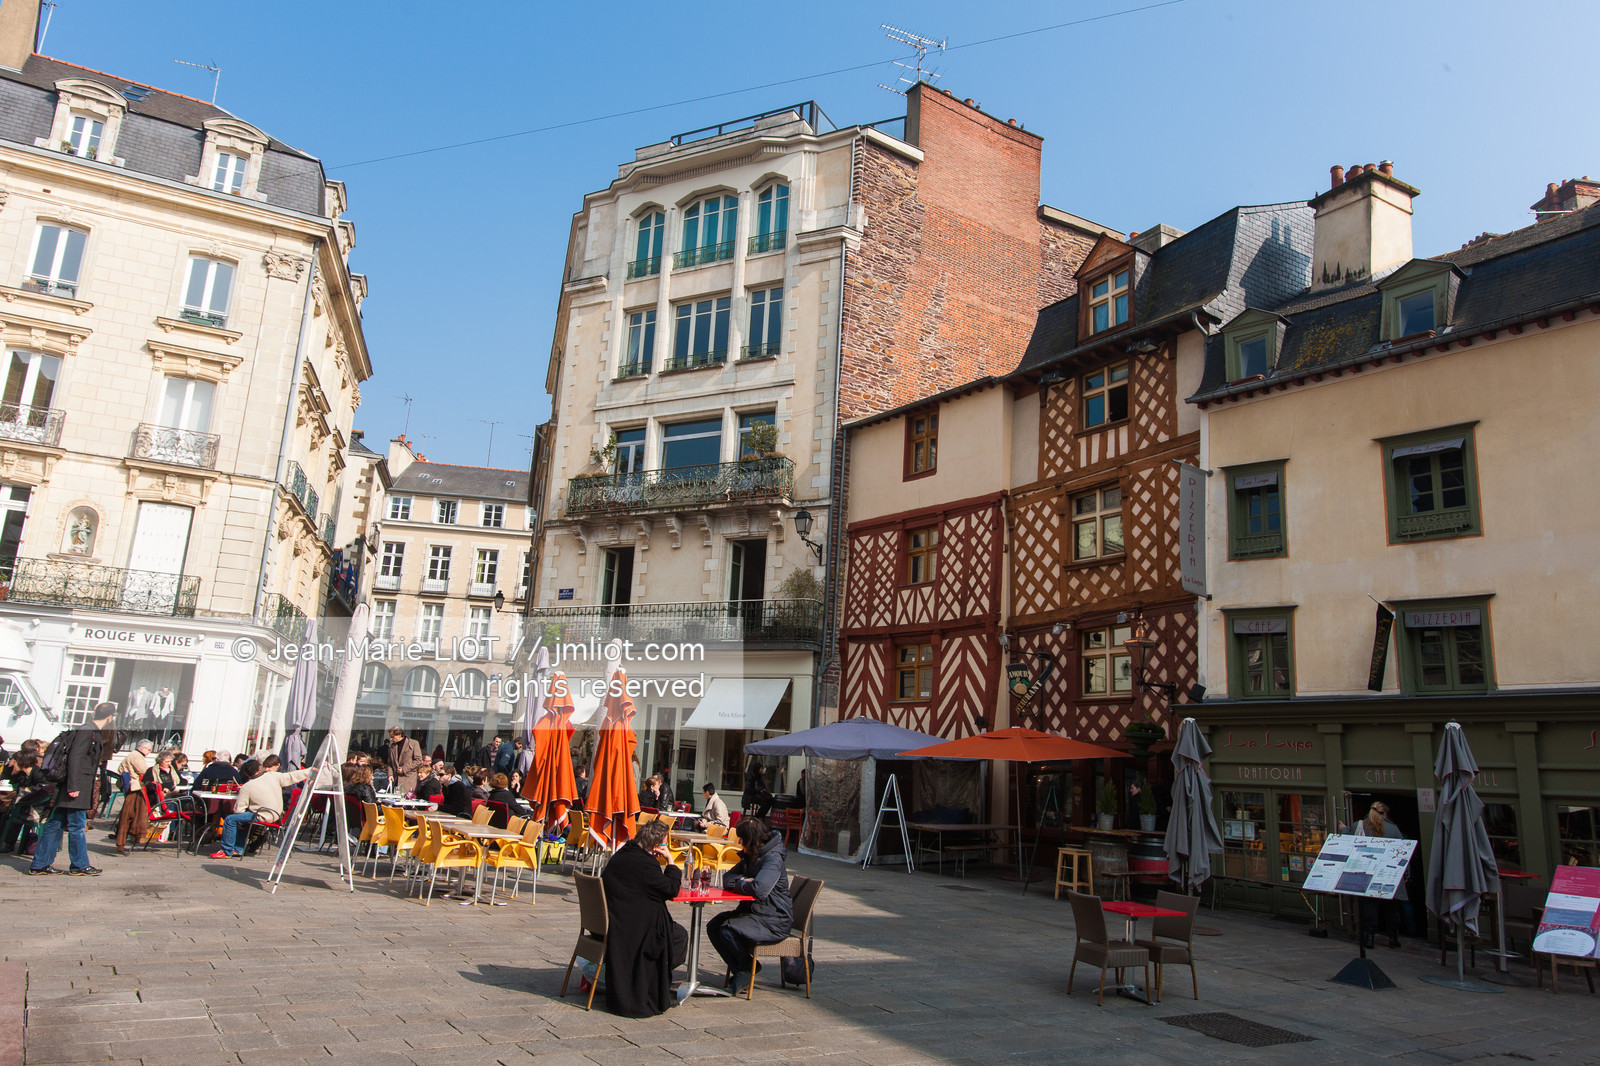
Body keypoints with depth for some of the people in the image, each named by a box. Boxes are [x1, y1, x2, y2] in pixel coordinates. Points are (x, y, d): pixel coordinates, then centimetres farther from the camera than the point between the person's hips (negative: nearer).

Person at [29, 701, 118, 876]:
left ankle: (40, 865, 16)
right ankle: (79, 865, 7)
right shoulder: (86, 731, -13)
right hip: (78, 786, -10)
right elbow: (75, 757, -20)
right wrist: (73, 786, -23)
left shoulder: (91, 732, 16)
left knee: (55, 824, 11)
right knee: (77, 826, -1)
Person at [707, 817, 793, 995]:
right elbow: (727, 878, 12)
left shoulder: (772, 859, -18)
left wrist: (739, 883, -13)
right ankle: (739, 972, 0)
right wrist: (743, 881, -10)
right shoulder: (749, 856, 12)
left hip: (775, 921, -10)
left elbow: (759, 889, -33)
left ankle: (747, 968, 0)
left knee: (728, 930, -25)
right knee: (714, 926, -5)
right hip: (753, 912, 10)